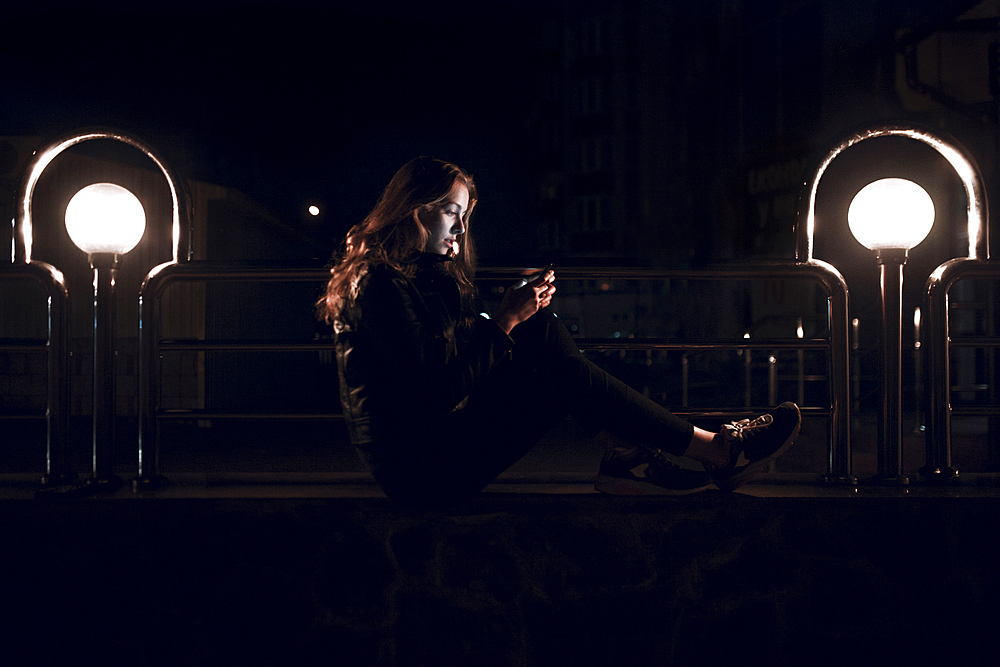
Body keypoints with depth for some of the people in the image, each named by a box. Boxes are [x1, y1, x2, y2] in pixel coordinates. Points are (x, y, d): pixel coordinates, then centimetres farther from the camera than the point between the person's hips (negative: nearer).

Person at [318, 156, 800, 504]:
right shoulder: (380, 287, -16)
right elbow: (438, 392, -23)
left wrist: (524, 309, 0)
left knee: (543, 330, 1)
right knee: (570, 377, -15)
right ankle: (718, 453, -5)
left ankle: (624, 456, -9)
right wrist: (505, 322, -18)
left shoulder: (426, 275, 17)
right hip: (421, 471, -10)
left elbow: (464, 357, 14)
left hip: (438, 440, 10)